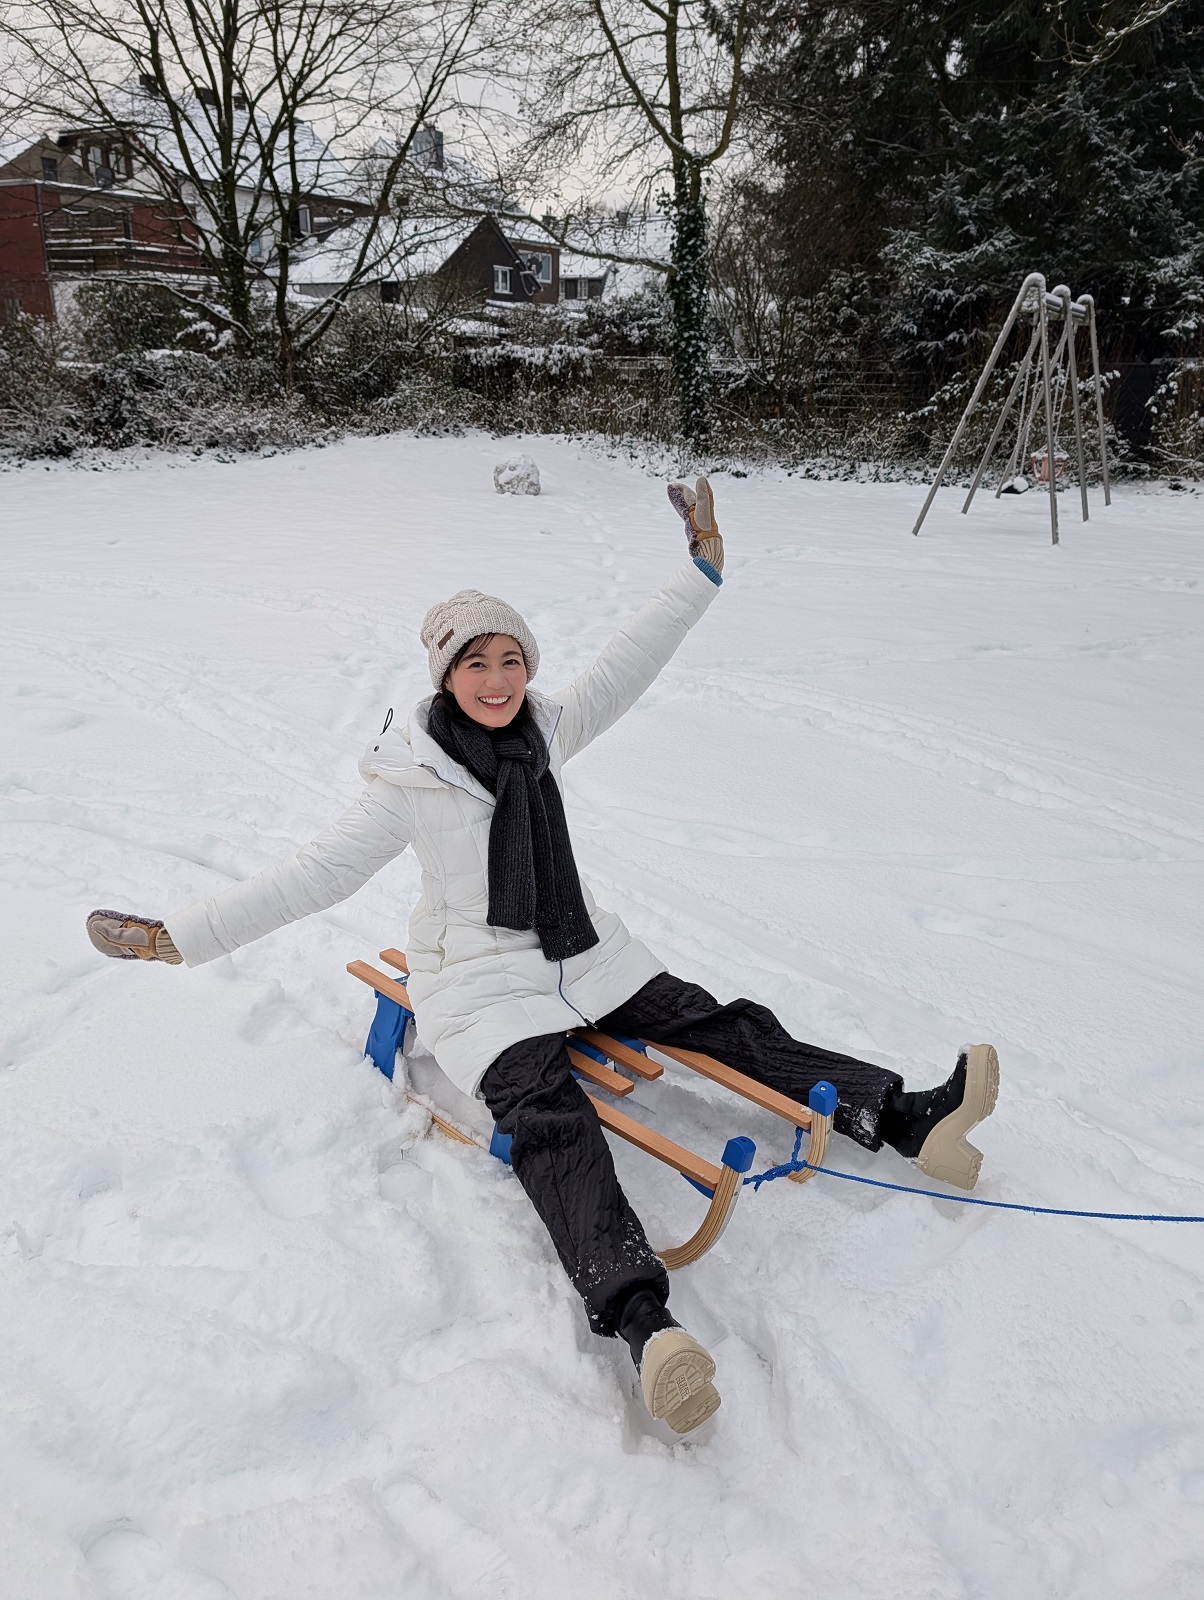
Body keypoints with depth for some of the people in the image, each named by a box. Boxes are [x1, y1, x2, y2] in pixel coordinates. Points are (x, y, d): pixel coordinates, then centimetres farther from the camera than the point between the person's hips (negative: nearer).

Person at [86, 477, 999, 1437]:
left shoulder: (545, 730, 2)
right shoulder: (411, 779, -10)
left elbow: (627, 667, 2)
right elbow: (321, 872, -11)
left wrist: (703, 570, -3)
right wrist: (179, 937, -16)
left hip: (582, 953, 6)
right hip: (480, 981, -5)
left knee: (723, 1025, -6)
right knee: (549, 1120, -28)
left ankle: (905, 1116, -7)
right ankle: (640, 1320, -47)